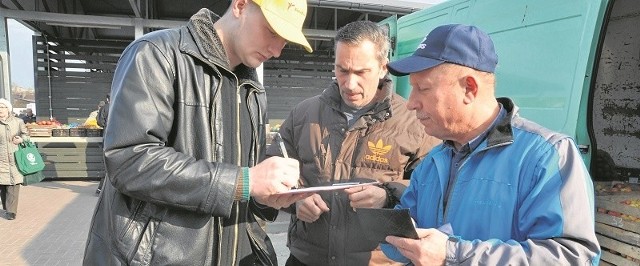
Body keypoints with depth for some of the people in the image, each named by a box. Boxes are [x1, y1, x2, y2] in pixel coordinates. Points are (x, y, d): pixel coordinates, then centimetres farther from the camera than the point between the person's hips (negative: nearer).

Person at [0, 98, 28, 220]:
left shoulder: (18, 122, 4)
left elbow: (26, 134, 15)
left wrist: (21, 139, -6)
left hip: (15, 158, -1)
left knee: (13, 184, -4)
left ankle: (11, 211, 1)